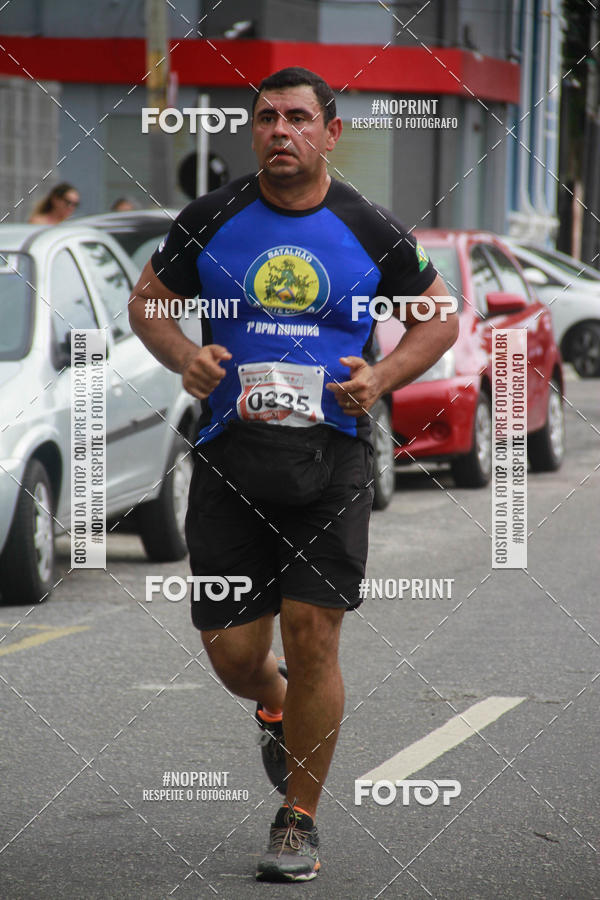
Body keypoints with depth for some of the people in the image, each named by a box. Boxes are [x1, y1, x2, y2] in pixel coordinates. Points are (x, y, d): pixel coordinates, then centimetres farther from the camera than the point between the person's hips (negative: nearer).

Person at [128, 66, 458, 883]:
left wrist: (382, 377, -4)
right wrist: (185, 357, -6)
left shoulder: (369, 232, 2)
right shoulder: (211, 220, 4)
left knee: (312, 634, -8)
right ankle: (274, 705, 39)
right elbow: (147, 301, 14)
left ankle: (300, 820, 8)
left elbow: (440, 320, 13)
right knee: (231, 652, 0)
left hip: (331, 456, -1)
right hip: (231, 454, 1)